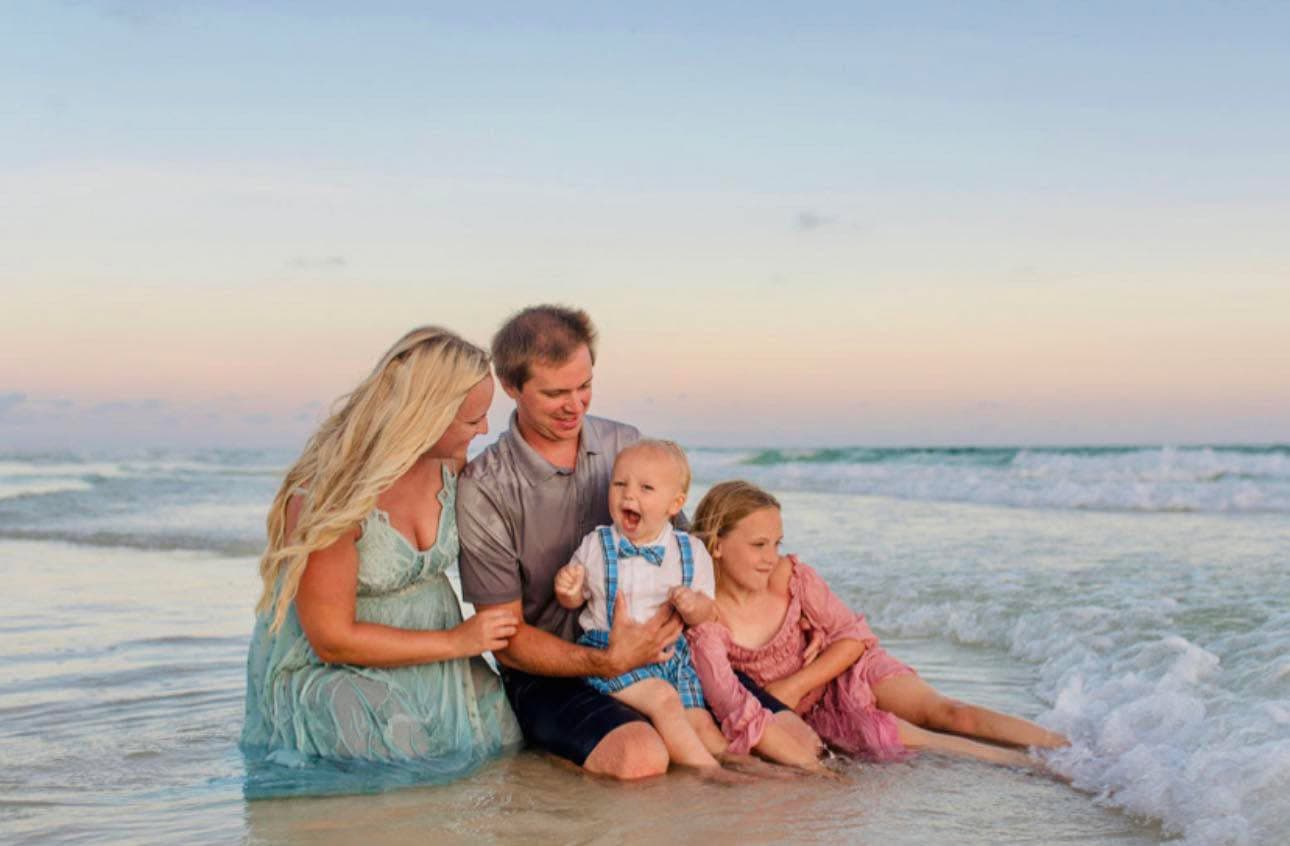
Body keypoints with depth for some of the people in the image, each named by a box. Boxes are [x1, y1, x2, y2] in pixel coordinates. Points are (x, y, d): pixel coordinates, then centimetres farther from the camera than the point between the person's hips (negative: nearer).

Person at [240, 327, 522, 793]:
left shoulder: (449, 463, -4)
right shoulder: (328, 492, -25)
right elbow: (332, 640, -20)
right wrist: (457, 641, -17)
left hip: (430, 668, 6)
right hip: (328, 678, -6)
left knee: (507, 734, -14)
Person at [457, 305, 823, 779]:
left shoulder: (628, 446, 6)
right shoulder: (483, 490, -9)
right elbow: (507, 638, -9)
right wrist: (607, 662, -23)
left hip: (654, 654, 5)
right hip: (550, 676, -4)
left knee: (797, 743, -12)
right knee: (641, 759, -36)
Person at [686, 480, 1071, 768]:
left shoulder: (791, 575, -11)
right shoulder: (705, 617, -21)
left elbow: (854, 635, -6)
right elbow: (737, 711, -23)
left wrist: (794, 685, -14)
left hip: (843, 669, 3)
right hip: (809, 713, -3)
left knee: (942, 711, -18)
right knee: (877, 732, -30)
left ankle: (1064, 747, -23)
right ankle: (1017, 764, -31)